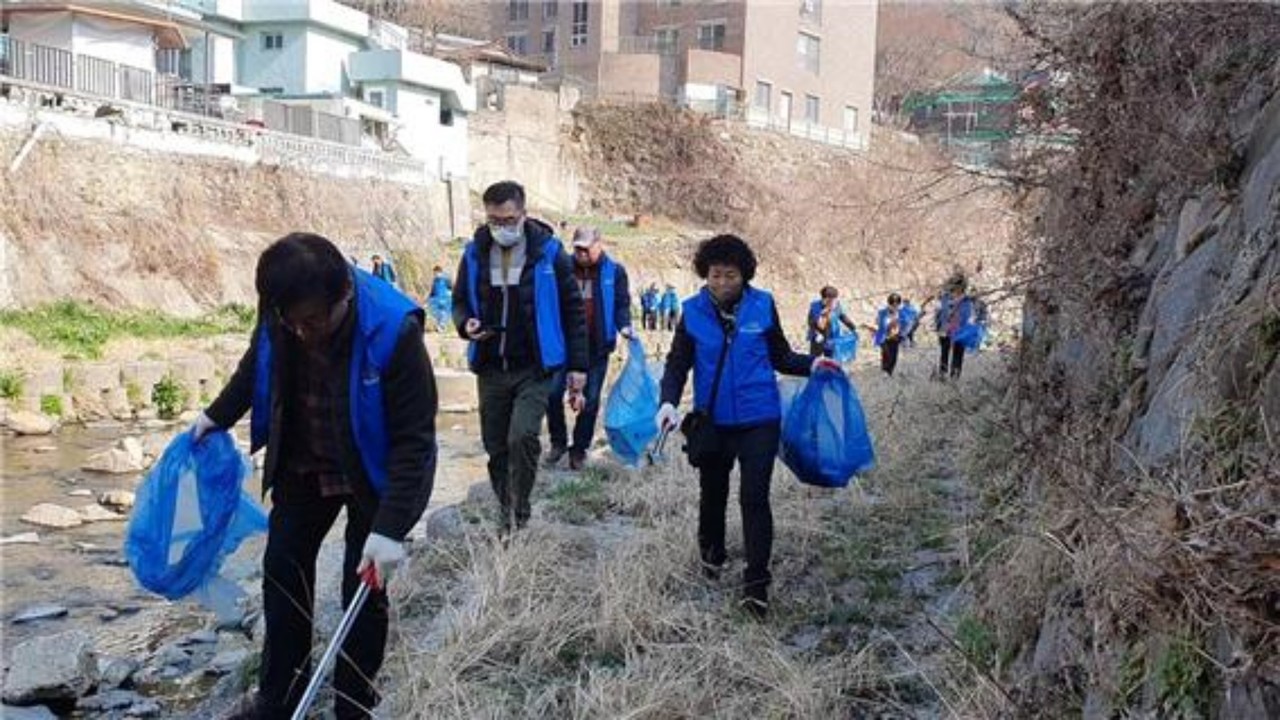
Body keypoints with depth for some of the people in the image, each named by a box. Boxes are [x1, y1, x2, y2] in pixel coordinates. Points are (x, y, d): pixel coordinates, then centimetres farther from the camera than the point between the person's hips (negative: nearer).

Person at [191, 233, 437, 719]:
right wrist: (218, 414, 19)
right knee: (282, 570, 11)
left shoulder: (393, 330, -34)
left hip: (370, 474, -5)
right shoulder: (282, 316, -19)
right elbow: (258, 363, 8)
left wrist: (390, 528, -34)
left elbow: (414, 439, -30)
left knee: (363, 590, 0)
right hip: (302, 466, 5)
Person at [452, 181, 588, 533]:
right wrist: (465, 323, -8)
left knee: (522, 437, -21)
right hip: (491, 370, 4)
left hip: (535, 369, -4)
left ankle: (519, 514, -3)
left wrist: (577, 367, -2)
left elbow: (573, 310, -1)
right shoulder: (475, 253, 2)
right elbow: (460, 301, 16)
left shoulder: (548, 252, -6)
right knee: (496, 448, 10)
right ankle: (506, 515, 29)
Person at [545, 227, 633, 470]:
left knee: (590, 400, 6)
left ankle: (579, 449, 20)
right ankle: (558, 441, 17)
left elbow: (622, 304, 2)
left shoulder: (614, 271, -1)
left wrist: (624, 326, -16)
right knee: (553, 393, -4)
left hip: (597, 347, -1)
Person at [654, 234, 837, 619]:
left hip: (759, 420, -1)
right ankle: (711, 552, 44)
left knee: (754, 497, -7)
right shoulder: (693, 312, -4)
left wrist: (812, 364, -10)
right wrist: (668, 402, -19)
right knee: (713, 493, 17)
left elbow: (781, 356, 7)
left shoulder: (762, 305, -4)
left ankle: (756, 583, 1)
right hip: (712, 423, 2)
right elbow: (678, 364, -3)